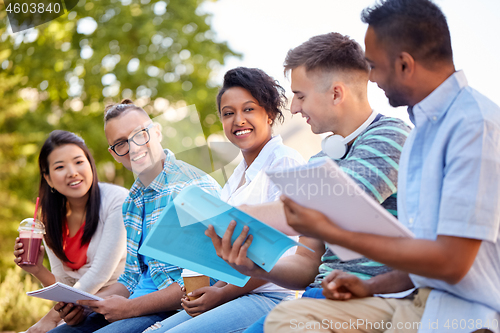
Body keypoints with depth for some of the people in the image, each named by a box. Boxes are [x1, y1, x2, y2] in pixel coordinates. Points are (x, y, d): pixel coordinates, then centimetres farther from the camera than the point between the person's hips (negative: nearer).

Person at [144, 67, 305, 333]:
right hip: (235, 292, 8)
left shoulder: (285, 161, -7)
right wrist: (216, 286, 2)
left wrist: (225, 293, -12)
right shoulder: (239, 172, 20)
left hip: (271, 296, -8)